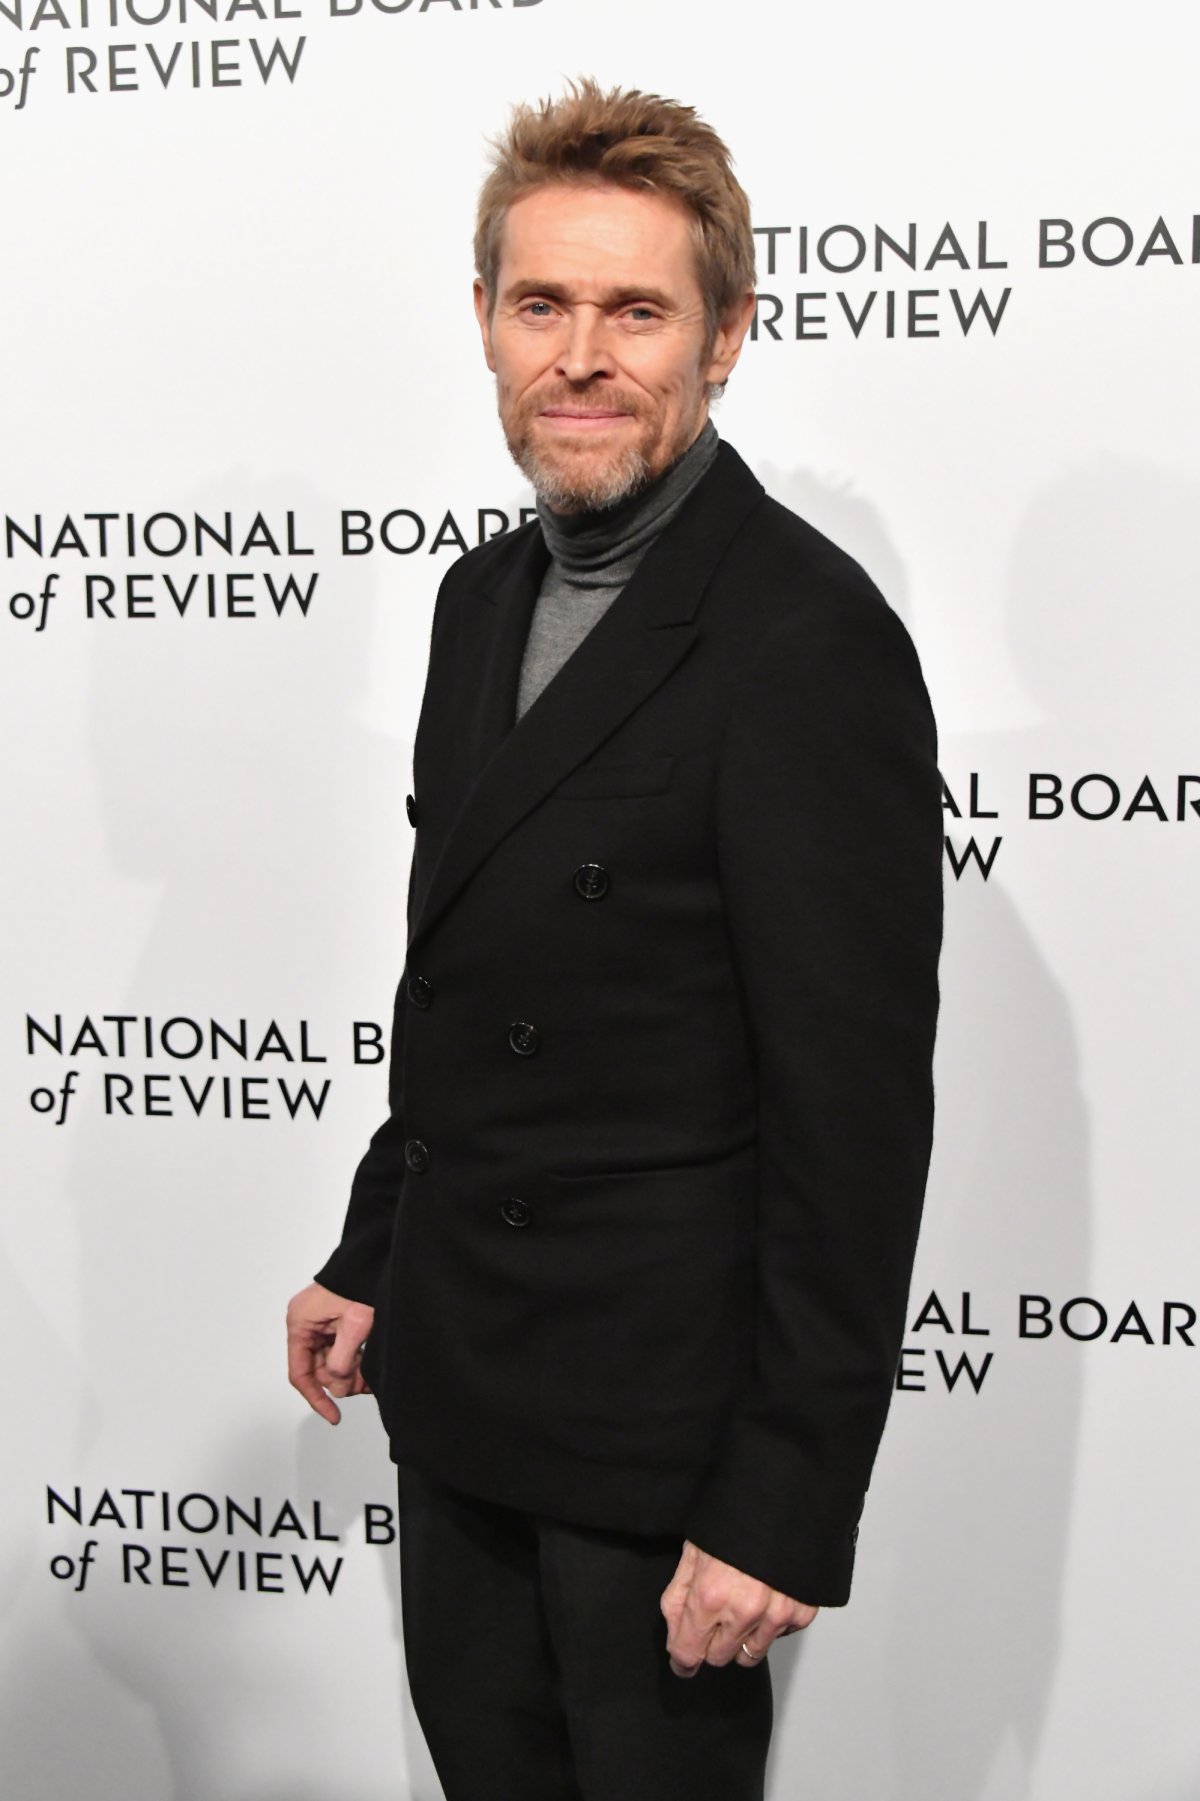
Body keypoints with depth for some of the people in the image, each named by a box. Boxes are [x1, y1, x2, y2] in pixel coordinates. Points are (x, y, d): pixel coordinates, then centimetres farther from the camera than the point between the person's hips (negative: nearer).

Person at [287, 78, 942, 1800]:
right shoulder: (486, 593, 7)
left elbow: (854, 1116, -21)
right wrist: (373, 1257, 16)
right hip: (457, 1382, 8)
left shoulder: (809, 641, -20)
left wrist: (786, 1510, -20)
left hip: (661, 1420, -8)